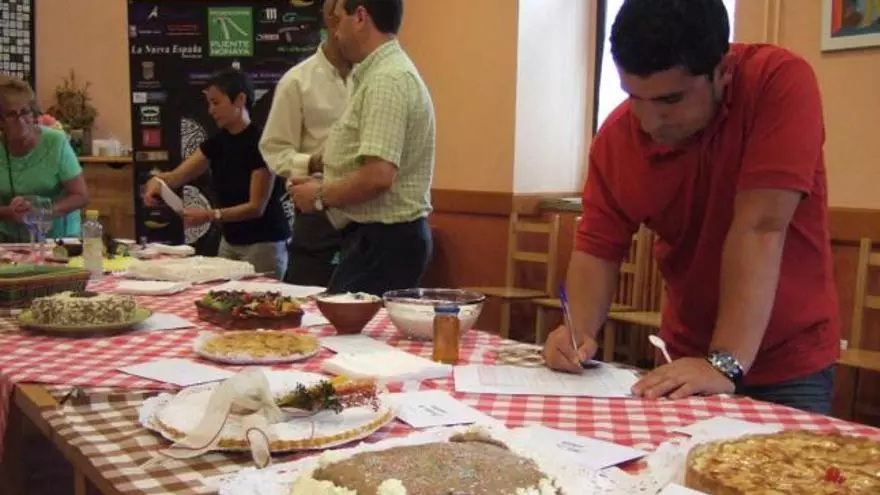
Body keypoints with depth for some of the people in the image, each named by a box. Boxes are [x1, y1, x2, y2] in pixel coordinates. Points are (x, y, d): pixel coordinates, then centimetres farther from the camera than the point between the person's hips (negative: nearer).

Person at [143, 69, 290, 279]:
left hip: (263, 245, -7)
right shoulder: (218, 142, 5)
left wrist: (210, 215, -29)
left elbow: (256, 207, -19)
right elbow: (176, 176, 3)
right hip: (229, 242, 7)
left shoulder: (261, 142, -17)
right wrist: (157, 181, -19)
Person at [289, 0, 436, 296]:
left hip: (382, 241, -10)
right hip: (382, 237, 10)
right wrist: (325, 185, 14)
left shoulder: (386, 80, -17)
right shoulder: (383, 73, 16)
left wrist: (321, 196, -11)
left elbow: (378, 176, -25)